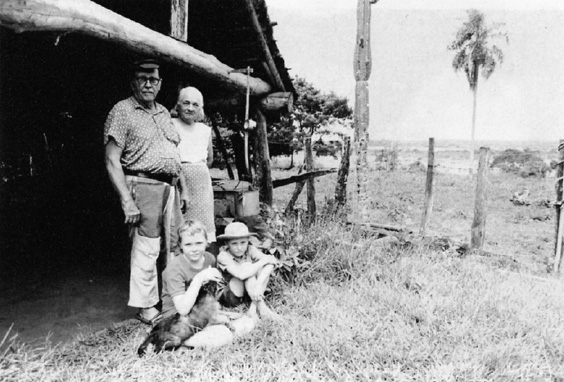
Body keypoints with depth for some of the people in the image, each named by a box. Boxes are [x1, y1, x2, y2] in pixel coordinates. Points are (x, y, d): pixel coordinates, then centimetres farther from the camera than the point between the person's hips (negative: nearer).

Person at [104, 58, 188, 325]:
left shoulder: (164, 113, 18)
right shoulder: (122, 111, -4)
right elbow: (112, 161, -10)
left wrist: (181, 188, 17)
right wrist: (127, 201, -18)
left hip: (169, 187, 7)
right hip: (143, 186, -7)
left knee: (176, 245, 10)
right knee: (146, 248, -4)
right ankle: (145, 306, 10)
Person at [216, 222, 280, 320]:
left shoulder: (250, 249, -11)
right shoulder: (223, 256, -22)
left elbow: (271, 263, -25)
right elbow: (241, 274, -38)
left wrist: (259, 284, -40)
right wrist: (263, 260, -28)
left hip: (248, 292, 5)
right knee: (246, 267, -26)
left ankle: (253, 308, -21)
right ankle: (261, 306, -23)